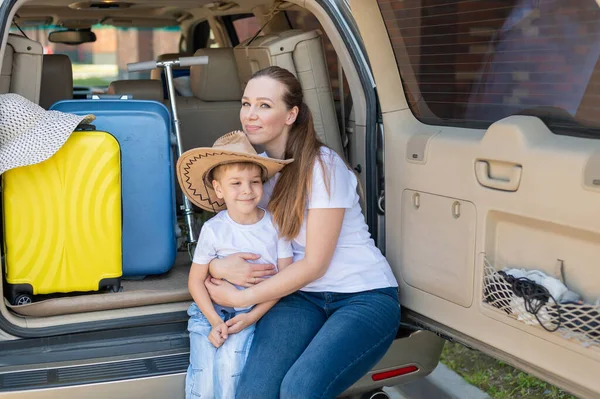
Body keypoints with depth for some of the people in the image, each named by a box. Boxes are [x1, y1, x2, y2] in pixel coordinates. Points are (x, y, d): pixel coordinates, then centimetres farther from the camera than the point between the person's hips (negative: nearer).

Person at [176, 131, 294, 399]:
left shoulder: (274, 224, -6)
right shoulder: (213, 230, -9)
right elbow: (196, 280, -3)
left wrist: (253, 316, -11)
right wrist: (215, 322, -13)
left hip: (258, 312, 0)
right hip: (213, 310, 0)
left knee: (230, 366, -22)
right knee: (205, 374, -15)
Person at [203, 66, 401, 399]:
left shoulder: (323, 166, -15)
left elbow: (314, 264, -15)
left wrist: (240, 298, -14)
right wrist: (218, 265, -16)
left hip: (364, 296, -4)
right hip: (301, 294, 4)